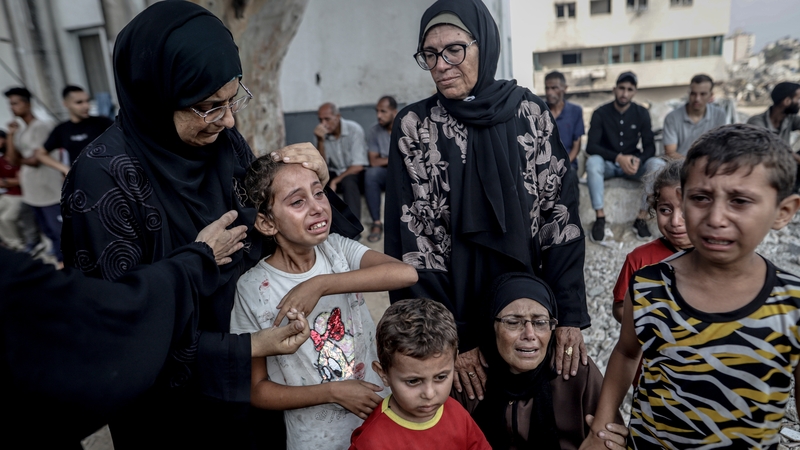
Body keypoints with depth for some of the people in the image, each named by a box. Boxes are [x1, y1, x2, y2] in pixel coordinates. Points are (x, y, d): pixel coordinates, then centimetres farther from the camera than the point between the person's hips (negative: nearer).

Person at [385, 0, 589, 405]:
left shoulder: (531, 113, -2)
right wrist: (450, 341, -13)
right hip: (452, 311, -1)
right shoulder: (413, 126, -7)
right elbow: (411, 239, -10)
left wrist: (569, 315, -8)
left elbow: (562, 211, -2)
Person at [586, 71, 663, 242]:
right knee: (592, 162, -35)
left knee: (658, 164, -28)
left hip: (633, 164, 2)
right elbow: (591, 146, -15)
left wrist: (638, 160, -26)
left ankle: (642, 218, -23)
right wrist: (618, 158, -29)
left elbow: (650, 146, -3)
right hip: (608, 164, -2)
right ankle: (600, 217, -29)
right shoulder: (600, 113, -7)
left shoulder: (641, 113, 0)